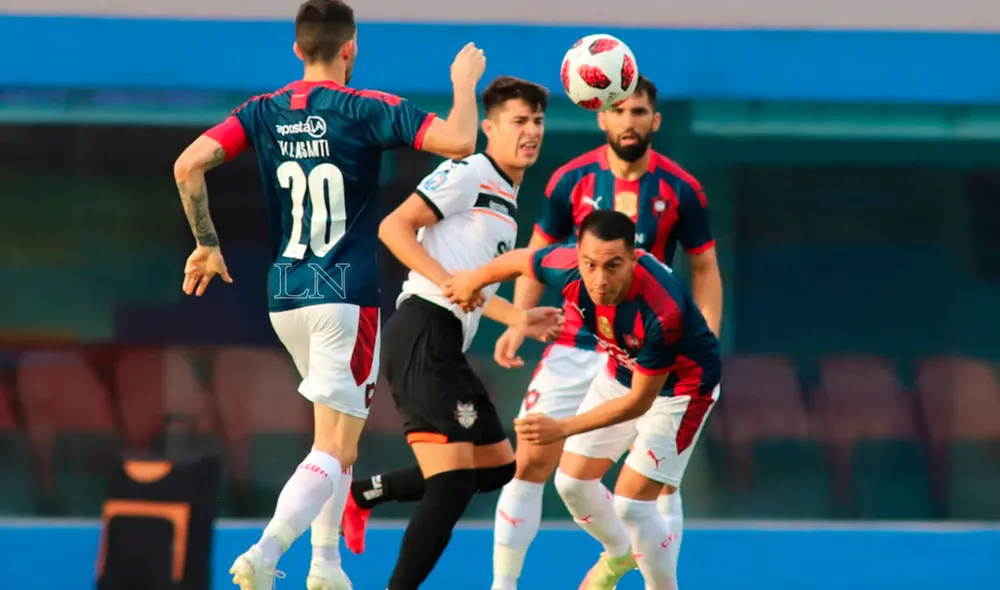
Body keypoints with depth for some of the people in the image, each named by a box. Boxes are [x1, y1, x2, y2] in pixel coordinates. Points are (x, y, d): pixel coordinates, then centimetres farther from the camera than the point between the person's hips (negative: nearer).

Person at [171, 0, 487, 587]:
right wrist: (466, 82, 2)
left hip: (285, 296, 6)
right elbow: (460, 141, -17)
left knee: (336, 435, 24)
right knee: (335, 451, -8)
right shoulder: (366, 109, -8)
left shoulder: (265, 113, 5)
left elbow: (189, 164, -5)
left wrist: (207, 245, 6)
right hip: (346, 296, -6)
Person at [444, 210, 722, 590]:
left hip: (678, 386, -6)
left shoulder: (662, 312, -43)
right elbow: (520, 260, -3)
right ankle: (618, 555, 42)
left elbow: (640, 400, -30)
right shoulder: (566, 268, -29)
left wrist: (562, 429, -31)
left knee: (631, 502, -13)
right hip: (622, 371, 6)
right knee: (572, 481, 11)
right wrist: (474, 279, 16)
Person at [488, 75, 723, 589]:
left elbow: (704, 268, 3)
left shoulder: (681, 190, -5)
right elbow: (538, 255, 7)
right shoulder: (571, 180, -2)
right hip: (574, 347, 1)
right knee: (531, 460, -4)